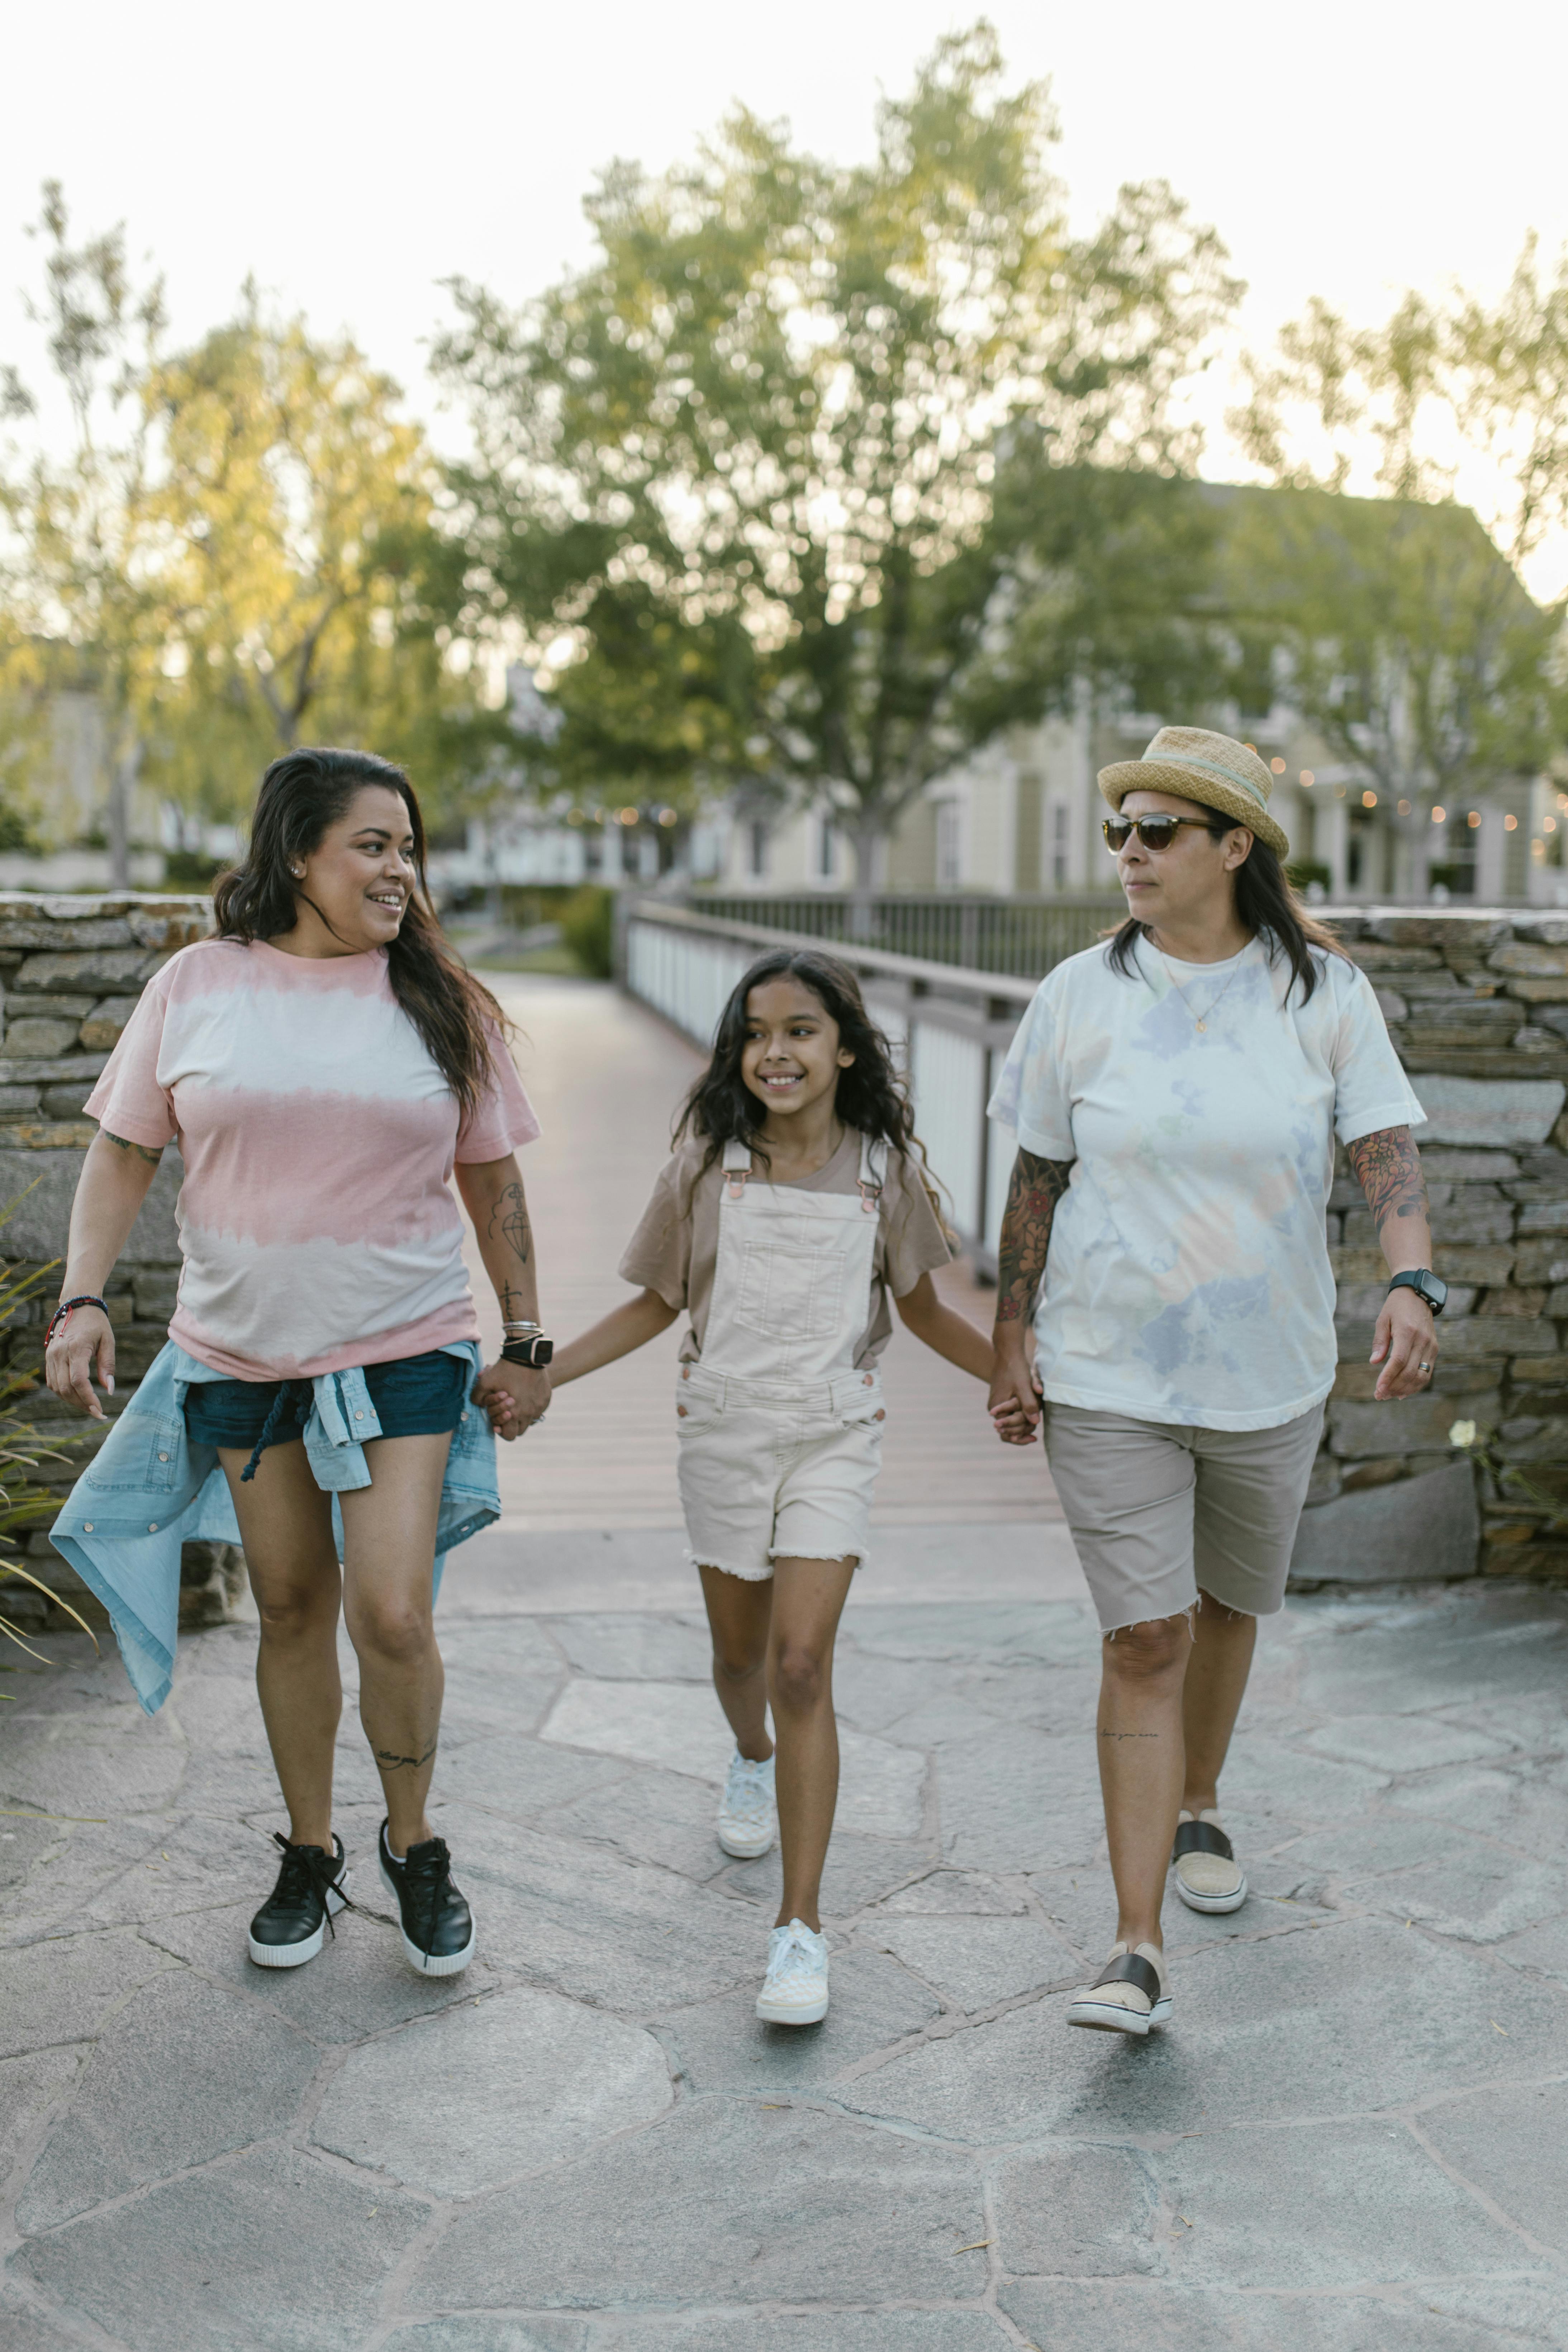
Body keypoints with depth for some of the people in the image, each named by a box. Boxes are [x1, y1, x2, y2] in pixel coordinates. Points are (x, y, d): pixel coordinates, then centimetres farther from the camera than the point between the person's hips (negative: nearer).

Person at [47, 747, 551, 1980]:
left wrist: (528, 1344, 6)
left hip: (405, 1350, -1)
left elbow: (494, 1183, 6)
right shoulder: (198, 986, -1)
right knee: (292, 1608, 11)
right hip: (240, 1353, 1)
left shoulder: (442, 1000, 1)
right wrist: (85, 1297, -8)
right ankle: (312, 1853, 30)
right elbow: (123, 1154, 4)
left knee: (392, 1615, -7)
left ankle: (414, 1844, 19)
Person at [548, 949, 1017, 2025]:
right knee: (741, 1651, 17)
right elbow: (659, 1301, 6)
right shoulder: (709, 1160, -2)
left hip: (834, 1438, -2)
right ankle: (754, 1759, 53)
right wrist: (540, 1372, -1)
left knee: (803, 1665, -12)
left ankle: (802, 1922, -6)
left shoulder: (886, 1165, -3)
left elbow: (923, 1309, 10)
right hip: (725, 1431, 2)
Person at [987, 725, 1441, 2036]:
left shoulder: (1326, 994, -3)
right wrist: (1011, 1341, 1)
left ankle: (1198, 1810, 46)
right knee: (1145, 1640, -7)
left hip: (1271, 1375, 1)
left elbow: (1388, 1153, -9)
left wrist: (1414, 1284, -27)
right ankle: (1138, 1951, -2)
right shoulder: (1082, 996, -2)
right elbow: (1038, 1179, 3)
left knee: (1227, 1610, 18)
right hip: (1107, 1376, -1)